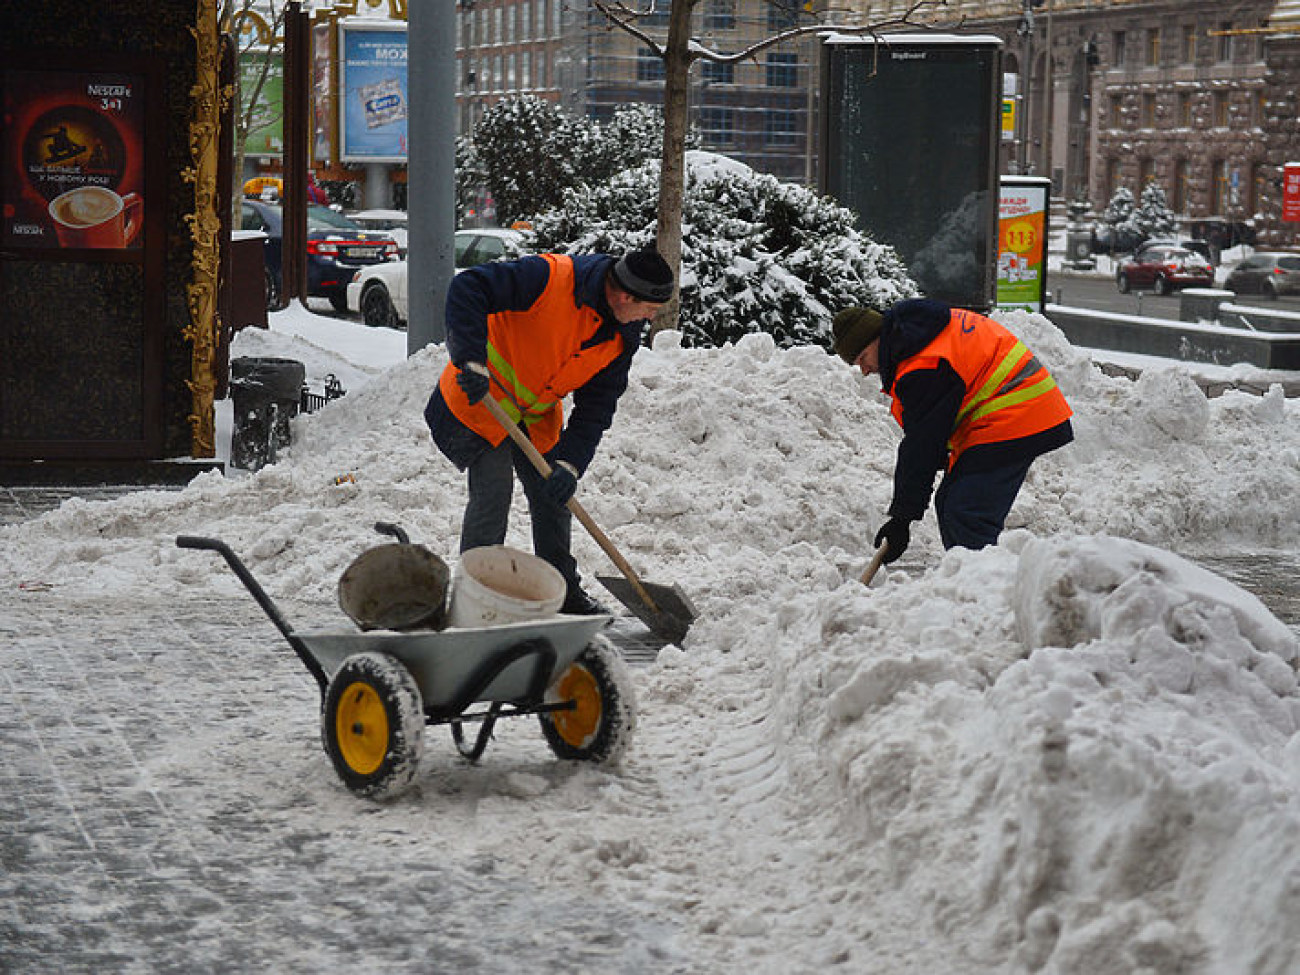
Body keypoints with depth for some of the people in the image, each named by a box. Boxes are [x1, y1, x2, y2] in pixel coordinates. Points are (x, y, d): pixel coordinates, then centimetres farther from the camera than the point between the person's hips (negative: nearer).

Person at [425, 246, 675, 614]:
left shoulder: (622, 336, -8)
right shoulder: (549, 277, -30)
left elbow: (597, 405, -5)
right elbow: (467, 288, -35)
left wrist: (570, 465, -17)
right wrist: (472, 363, -41)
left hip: (538, 415, 7)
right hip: (481, 398, -7)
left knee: (554, 495, 9)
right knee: (493, 492, -13)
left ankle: (563, 592, 25)